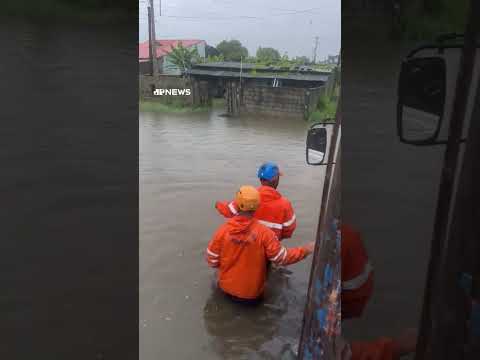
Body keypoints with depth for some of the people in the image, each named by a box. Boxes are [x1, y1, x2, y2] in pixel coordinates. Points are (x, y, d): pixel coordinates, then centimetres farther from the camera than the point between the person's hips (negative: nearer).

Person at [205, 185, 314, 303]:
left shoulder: (222, 230, -17)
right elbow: (282, 258, -14)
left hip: (227, 288, 2)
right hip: (252, 293, -2)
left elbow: (212, 261, -9)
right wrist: (306, 250, -2)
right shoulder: (264, 233, -22)